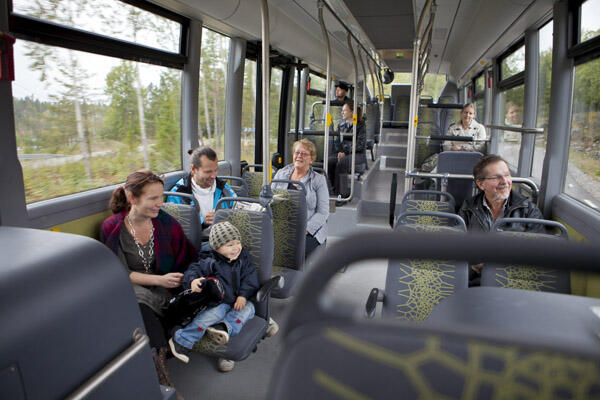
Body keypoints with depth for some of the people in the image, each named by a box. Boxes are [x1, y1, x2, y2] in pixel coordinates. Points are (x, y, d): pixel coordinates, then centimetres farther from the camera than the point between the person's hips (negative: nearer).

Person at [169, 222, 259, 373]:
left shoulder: (243, 260, 7)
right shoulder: (211, 261, -5)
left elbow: (250, 278, 5)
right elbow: (194, 269, -11)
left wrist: (243, 295, -9)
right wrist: (192, 281, -34)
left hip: (238, 301, 5)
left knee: (249, 308, -21)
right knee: (215, 312, -33)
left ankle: (224, 327, -39)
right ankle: (182, 341, -27)